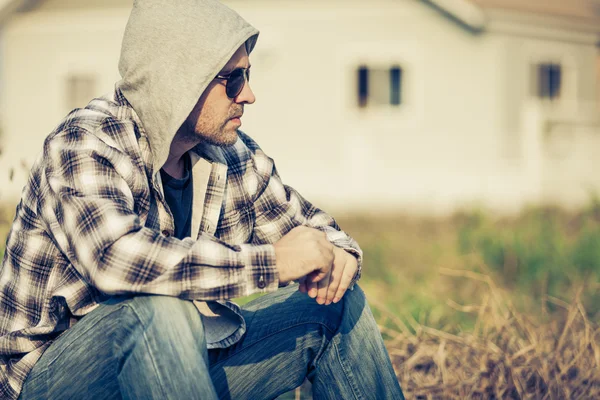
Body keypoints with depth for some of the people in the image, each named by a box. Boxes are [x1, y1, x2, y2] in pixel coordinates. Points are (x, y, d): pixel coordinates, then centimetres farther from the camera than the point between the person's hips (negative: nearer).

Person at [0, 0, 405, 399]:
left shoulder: (234, 154, 1)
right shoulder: (83, 145, -21)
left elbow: (303, 223, 16)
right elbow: (116, 257, -39)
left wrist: (337, 253, -11)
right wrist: (271, 262, -34)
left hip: (179, 365, 7)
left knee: (339, 302, 1)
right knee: (159, 310, -38)